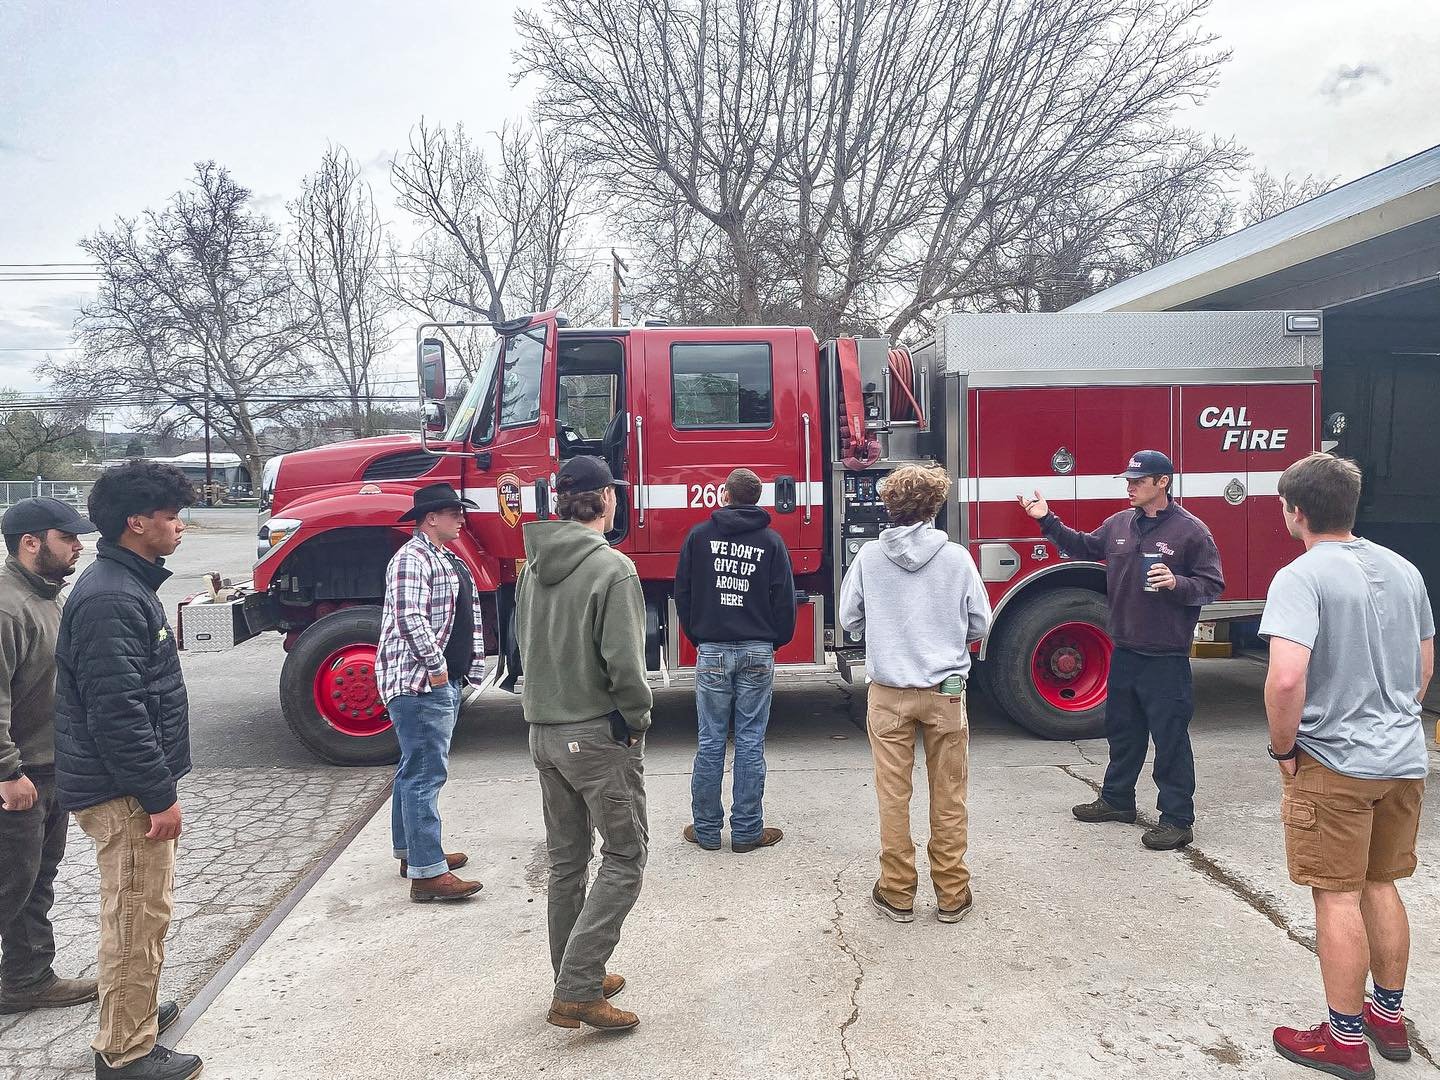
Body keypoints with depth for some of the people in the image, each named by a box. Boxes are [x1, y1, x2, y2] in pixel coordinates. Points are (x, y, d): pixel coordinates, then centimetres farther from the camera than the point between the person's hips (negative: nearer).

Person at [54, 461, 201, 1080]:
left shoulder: (128, 584, 12)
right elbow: (115, 712, -26)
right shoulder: (110, 599, -22)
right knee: (138, 915, 0)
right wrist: (159, 794, -21)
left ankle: (135, 1008, 39)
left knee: (139, 909, 23)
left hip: (129, 782, 11)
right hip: (124, 791, -11)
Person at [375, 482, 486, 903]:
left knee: (416, 768, 18)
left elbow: (468, 614, 25)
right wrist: (435, 667, -20)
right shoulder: (412, 558, -14)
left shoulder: (449, 559, 19)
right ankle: (427, 873, -9)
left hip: (443, 681, 11)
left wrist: (474, 660, 19)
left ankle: (411, 851, 29)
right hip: (419, 681, -11)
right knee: (425, 773, -10)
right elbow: (410, 618, -25)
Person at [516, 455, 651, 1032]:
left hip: (543, 732, 8)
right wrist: (637, 718, -7)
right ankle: (578, 991, 1)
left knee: (566, 861, 17)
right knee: (624, 858, 4)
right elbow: (624, 664, -23)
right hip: (599, 736, -8)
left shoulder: (534, 565, 5)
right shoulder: (612, 568, -19)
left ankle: (574, 981, 29)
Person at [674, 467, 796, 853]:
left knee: (711, 742, 6)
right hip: (757, 652, 0)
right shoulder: (771, 540, 1)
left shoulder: (700, 536, 2)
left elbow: (683, 593, 6)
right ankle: (747, 831, 10)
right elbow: (784, 599, 1)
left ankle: (706, 829, 14)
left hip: (712, 650, 0)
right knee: (750, 742, 5)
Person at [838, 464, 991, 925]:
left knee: (893, 795, 10)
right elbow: (979, 625, 1)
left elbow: (849, 619, 2)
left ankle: (897, 893, 19)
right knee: (948, 797, 11)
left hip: (888, 692, 0)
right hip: (946, 689, 0)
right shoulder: (957, 558, -6)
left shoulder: (868, 557, -6)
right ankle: (951, 895, 20)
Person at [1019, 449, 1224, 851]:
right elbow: (1083, 547, 22)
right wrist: (1048, 521, 13)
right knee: (1122, 731, 19)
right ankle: (1117, 799, 35)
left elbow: (1213, 585, -8)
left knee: (1170, 737, 1)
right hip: (1124, 652, 7)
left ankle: (1178, 819, 11)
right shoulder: (1119, 524, 7)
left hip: (1166, 656, -6)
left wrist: (1178, 584, -25)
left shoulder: (1190, 530, -9)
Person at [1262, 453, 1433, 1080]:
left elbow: (1286, 678, -29)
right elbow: (1425, 666, 16)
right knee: (1381, 888, 20)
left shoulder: (1301, 578, -18)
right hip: (1405, 760, 7)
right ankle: (1389, 1016, 34)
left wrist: (1283, 749, -14)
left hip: (1335, 764, -7)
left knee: (1338, 898, 5)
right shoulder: (1403, 570, 6)